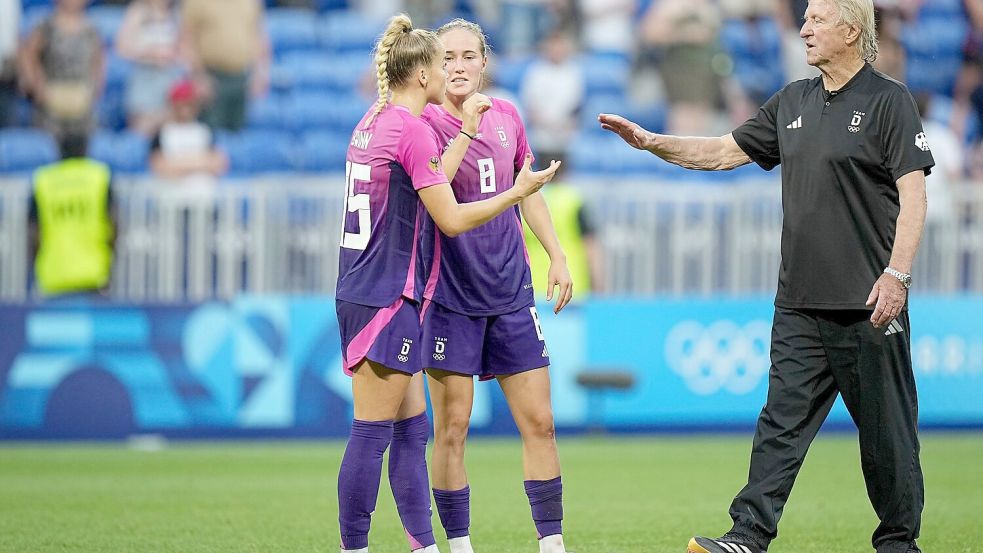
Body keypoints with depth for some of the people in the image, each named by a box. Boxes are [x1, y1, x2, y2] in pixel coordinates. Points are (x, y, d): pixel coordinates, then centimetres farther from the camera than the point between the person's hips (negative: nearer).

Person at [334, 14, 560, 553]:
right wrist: (518, 192, -5)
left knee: (412, 429, 11)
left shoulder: (373, 122, 13)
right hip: (387, 297, -10)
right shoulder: (412, 130, -14)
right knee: (372, 434, -6)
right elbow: (451, 219, -14)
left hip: (359, 291, 10)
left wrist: (465, 132, 24)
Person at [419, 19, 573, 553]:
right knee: (451, 429, -1)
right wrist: (466, 125, -36)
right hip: (450, 294, -5)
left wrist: (556, 256, 15)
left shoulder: (505, 116, 8)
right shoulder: (428, 122, -8)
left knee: (539, 423, 3)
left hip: (511, 290, 5)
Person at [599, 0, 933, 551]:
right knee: (781, 422, 1)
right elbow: (724, 152, 22)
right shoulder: (793, 102, 14)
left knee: (886, 429, 1)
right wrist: (651, 142, 12)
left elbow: (913, 195, -10)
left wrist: (897, 275, -18)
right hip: (800, 301, 6)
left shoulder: (889, 101, -5)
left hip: (868, 302, -6)